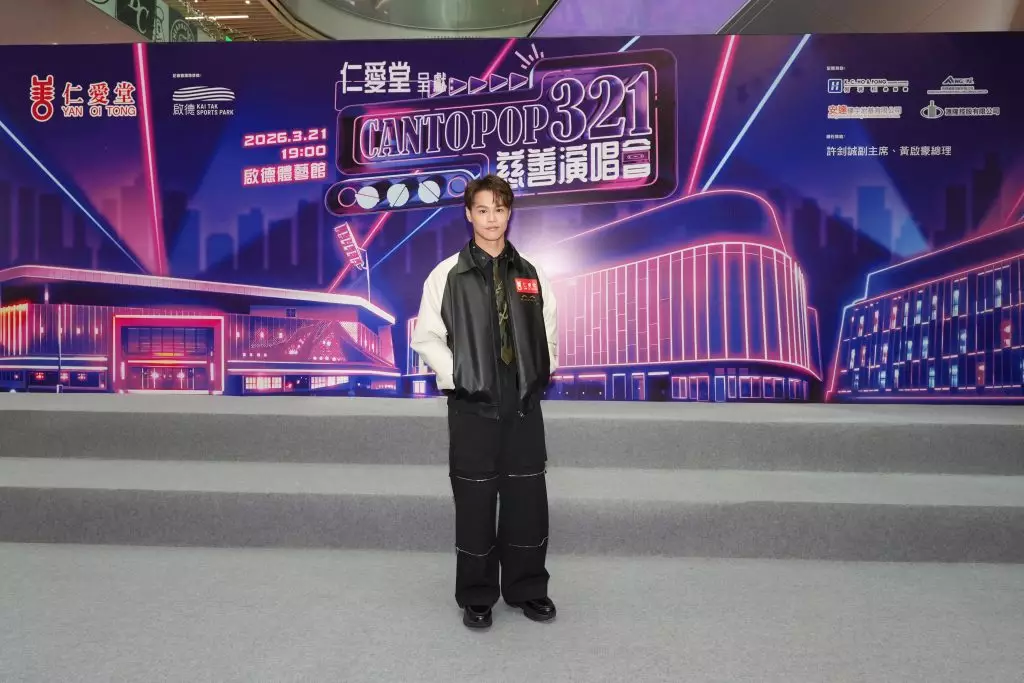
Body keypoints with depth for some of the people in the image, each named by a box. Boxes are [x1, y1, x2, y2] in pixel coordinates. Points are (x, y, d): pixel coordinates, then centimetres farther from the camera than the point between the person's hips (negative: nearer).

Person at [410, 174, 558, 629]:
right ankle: (477, 597, 21)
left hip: (523, 405, 3)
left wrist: (544, 373, 5)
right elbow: (427, 337, -1)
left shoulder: (530, 275, 8)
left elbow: (547, 333, 16)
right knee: (475, 501, 4)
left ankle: (527, 589, 27)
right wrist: (457, 378, -9)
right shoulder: (448, 274, -2)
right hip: (473, 406, -3)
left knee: (528, 499, 9)